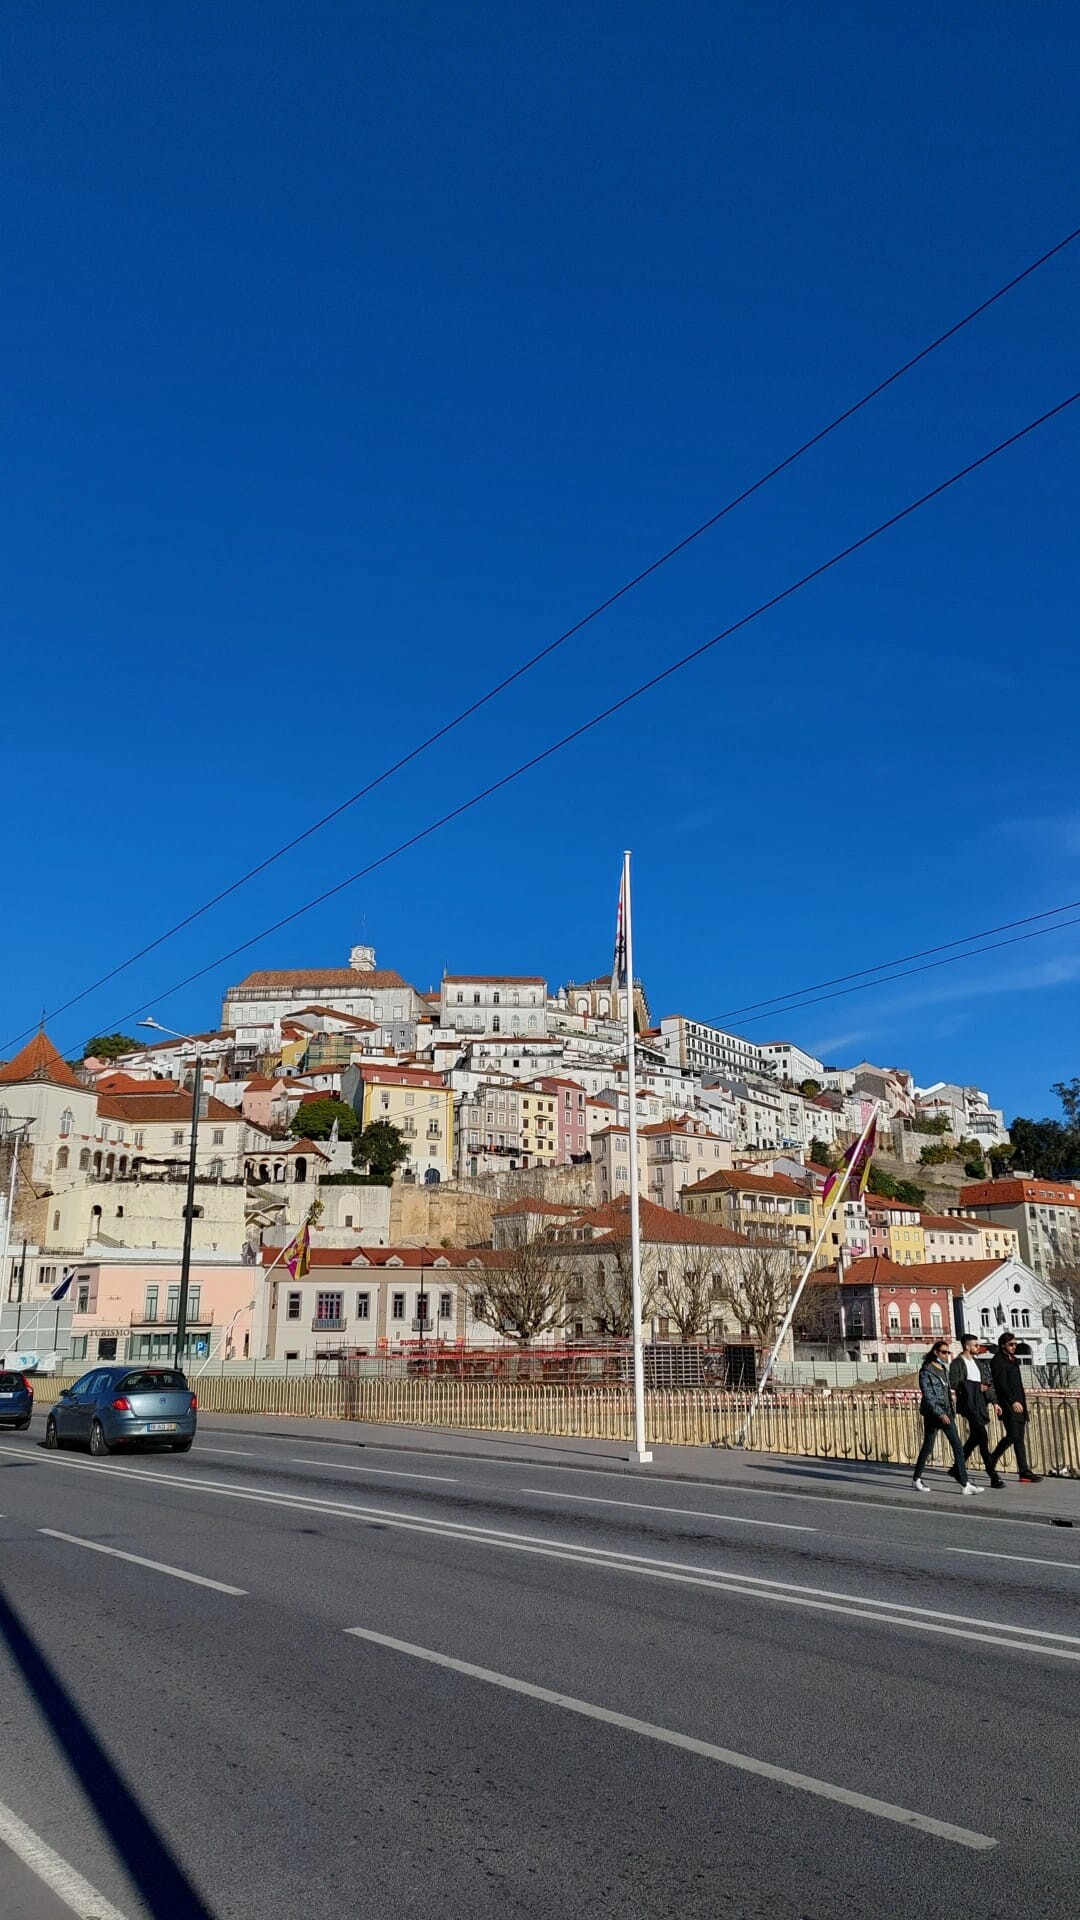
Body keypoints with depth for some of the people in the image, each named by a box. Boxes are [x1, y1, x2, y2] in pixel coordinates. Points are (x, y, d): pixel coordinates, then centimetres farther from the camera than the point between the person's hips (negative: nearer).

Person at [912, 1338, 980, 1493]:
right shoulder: (926, 1371, -10)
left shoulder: (944, 1368, 14)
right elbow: (927, 1395, -16)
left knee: (958, 1447, 3)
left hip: (947, 1413, 8)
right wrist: (940, 1414, -24)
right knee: (928, 1447, -3)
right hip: (932, 1414, -8)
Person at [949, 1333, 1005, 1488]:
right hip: (968, 1404, -8)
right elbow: (954, 1383, -16)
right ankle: (993, 1475, -11)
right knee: (983, 1437, -12)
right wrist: (976, 1386, -18)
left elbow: (987, 1383, 20)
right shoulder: (957, 1363, -6)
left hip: (981, 1404, 8)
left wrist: (994, 1402, 10)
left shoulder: (978, 1363, 18)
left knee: (975, 1438, 13)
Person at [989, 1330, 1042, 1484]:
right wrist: (1013, 1401, -23)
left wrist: (1023, 1402, 17)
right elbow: (1001, 1384, -16)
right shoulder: (998, 1360, -8)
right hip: (1008, 1404, -9)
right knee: (1012, 1435, -13)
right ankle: (991, 1462, 2)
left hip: (1018, 1404, 9)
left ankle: (1024, 1471, 2)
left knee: (1020, 1438, 4)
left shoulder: (1013, 1360, 20)